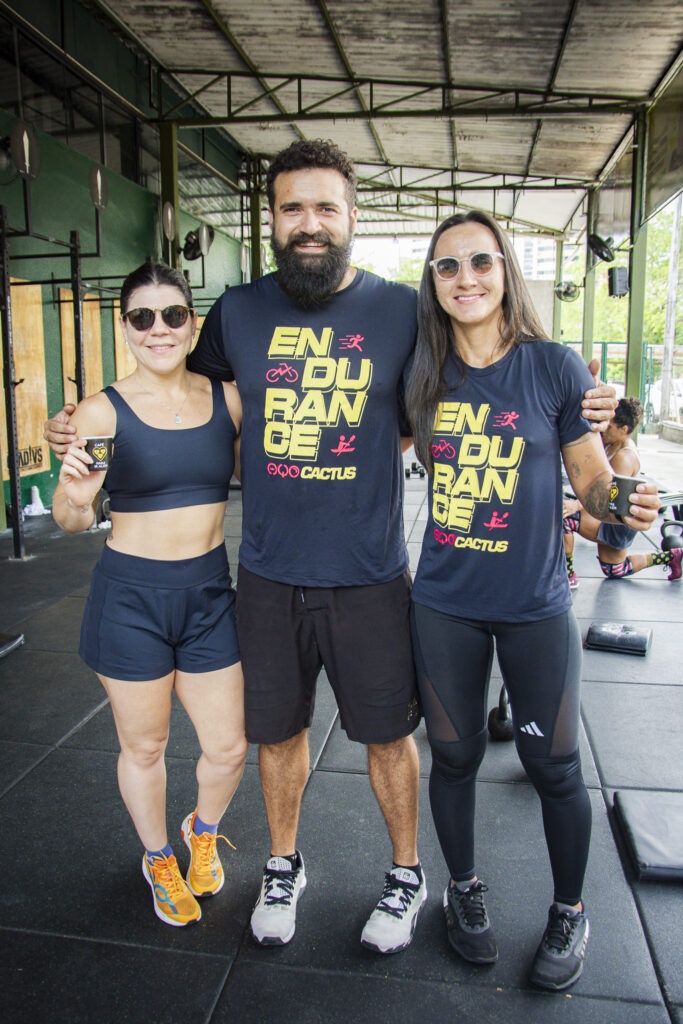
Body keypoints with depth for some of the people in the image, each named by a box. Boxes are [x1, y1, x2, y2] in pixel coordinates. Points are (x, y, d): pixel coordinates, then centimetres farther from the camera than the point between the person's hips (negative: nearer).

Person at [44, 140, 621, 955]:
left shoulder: (400, 309, -3)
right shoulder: (237, 312, 1)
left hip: (369, 576, -1)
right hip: (268, 575, 2)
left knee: (388, 733, 14)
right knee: (278, 731, 18)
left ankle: (406, 875, 41)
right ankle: (283, 866, 45)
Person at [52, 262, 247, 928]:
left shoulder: (227, 399, -1)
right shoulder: (102, 412, -9)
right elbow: (69, 521, -5)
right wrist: (76, 497, -27)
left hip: (208, 593, 3)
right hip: (130, 598, -2)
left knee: (228, 749, 10)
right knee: (144, 747, 15)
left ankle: (203, 831, 46)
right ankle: (158, 860, 45)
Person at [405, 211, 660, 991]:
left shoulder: (553, 367, -6)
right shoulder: (424, 375, 1)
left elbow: (594, 482, -4)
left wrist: (624, 505, -24)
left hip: (535, 605, -2)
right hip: (444, 604, 2)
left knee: (552, 765, 10)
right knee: (454, 755, 16)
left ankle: (570, 912, 37)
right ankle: (463, 889, 42)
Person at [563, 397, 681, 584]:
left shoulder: (625, 456, -26)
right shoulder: (612, 444, 1)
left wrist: (577, 505, -48)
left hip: (619, 524, -11)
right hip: (609, 517, 11)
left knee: (562, 516, -26)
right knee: (615, 572, 26)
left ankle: (568, 576, -14)